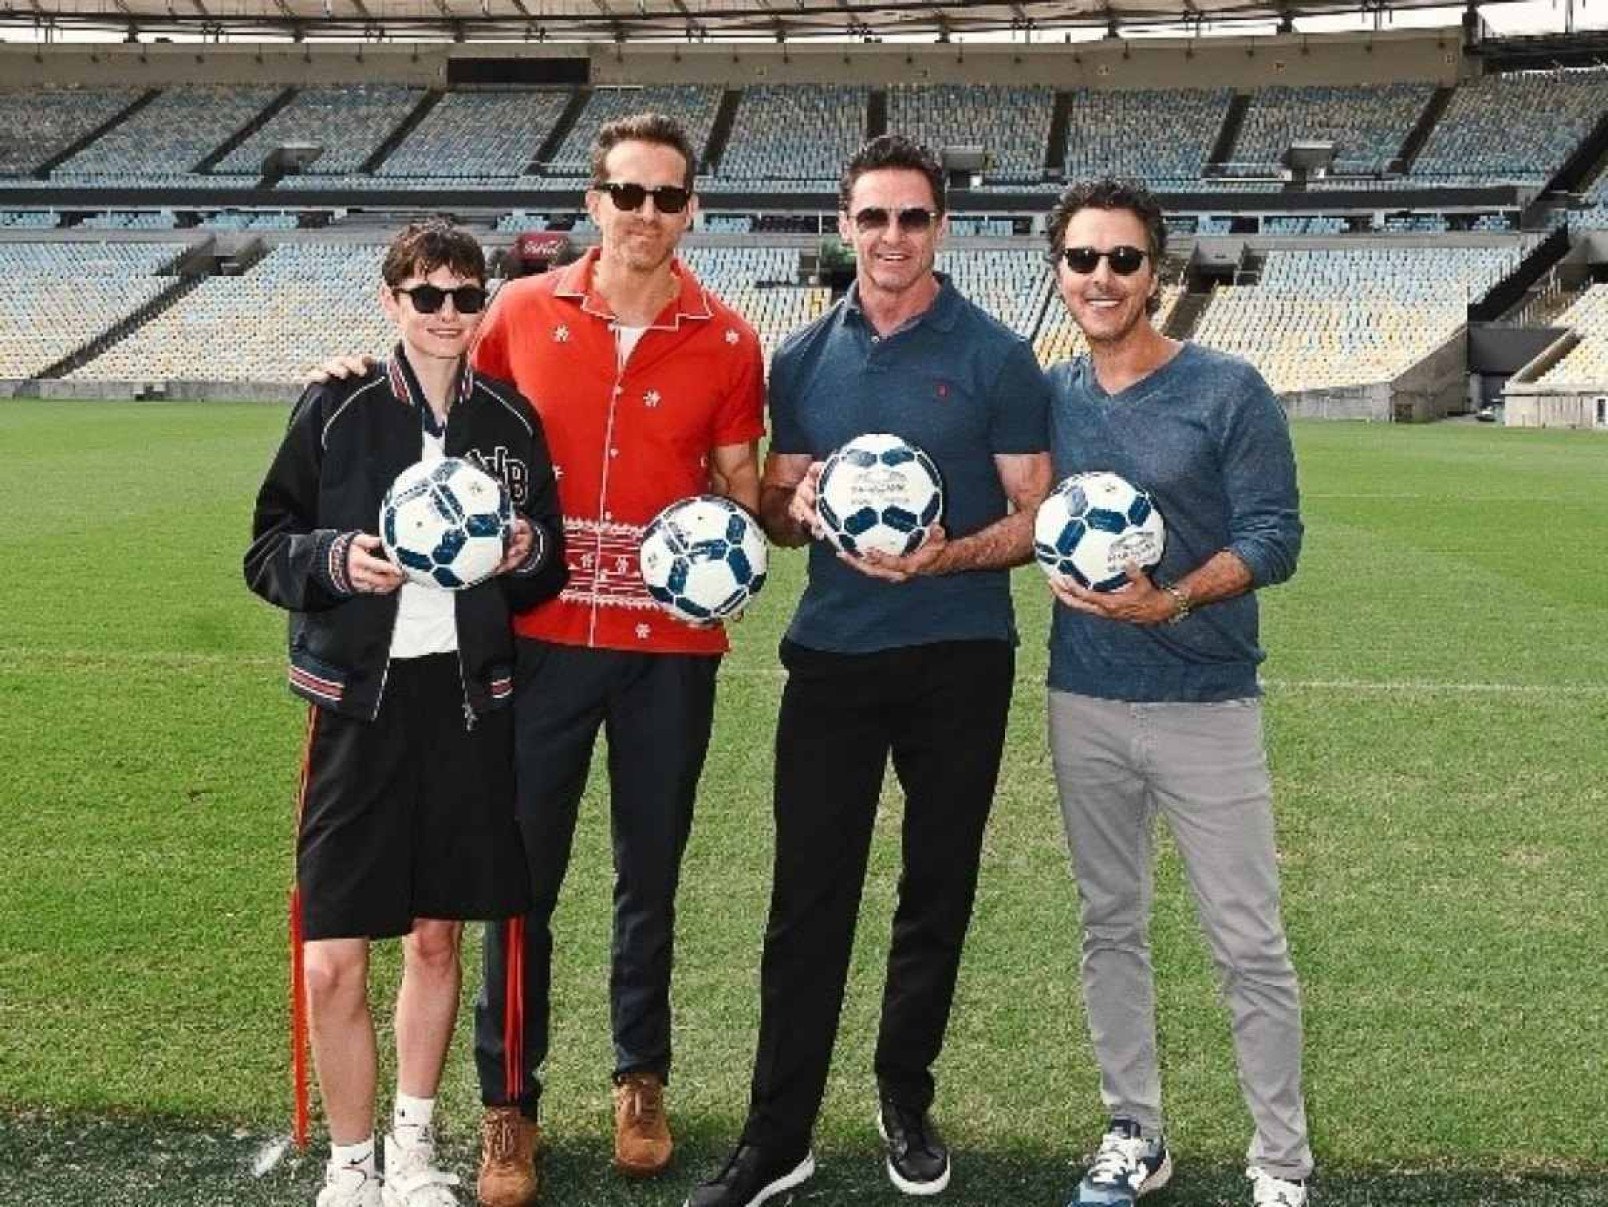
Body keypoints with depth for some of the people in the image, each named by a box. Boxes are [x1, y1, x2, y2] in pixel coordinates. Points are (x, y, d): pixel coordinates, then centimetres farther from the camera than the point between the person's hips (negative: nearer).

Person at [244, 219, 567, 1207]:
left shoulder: (511, 419, 6)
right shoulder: (337, 410, -2)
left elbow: (550, 570, 13)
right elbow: (268, 551, -1)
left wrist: (529, 551, -9)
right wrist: (335, 561, -20)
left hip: (470, 699, 3)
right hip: (360, 698, -2)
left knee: (436, 935, 14)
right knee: (333, 962, -3)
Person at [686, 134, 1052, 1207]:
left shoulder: (995, 357, -1)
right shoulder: (805, 358, 8)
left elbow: (1036, 516, -2)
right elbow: (775, 504, 14)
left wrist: (951, 556, -20)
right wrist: (798, 510, -10)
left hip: (958, 660, -2)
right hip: (830, 656, 2)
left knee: (938, 894, 10)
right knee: (808, 898, 1)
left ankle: (907, 1100, 28)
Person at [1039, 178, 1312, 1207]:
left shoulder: (1229, 392, -8)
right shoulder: (1048, 398, 4)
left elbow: (1274, 538, -12)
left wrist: (1170, 600, -25)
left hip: (1207, 706, -4)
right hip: (1085, 707, 4)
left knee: (1251, 948, 1)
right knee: (1111, 928, 14)